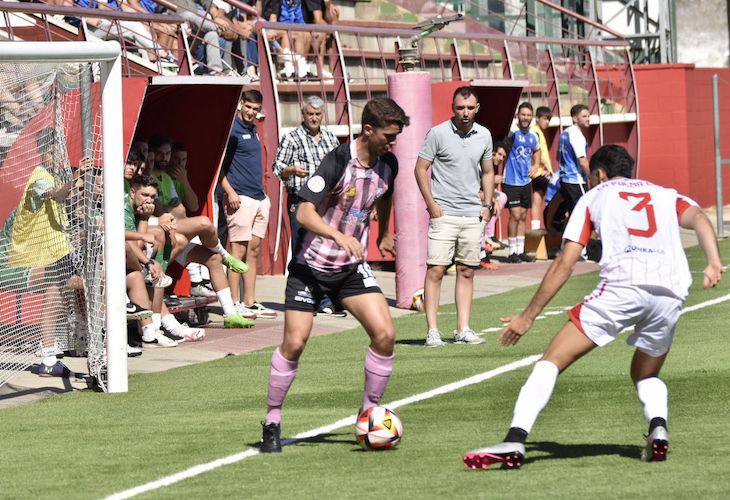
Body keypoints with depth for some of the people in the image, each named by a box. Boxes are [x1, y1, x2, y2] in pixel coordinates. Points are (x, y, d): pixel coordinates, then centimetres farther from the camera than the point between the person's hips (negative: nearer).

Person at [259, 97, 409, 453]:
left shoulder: (387, 164, -2)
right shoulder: (339, 161, -21)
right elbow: (304, 212, -29)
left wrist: (383, 234, 34)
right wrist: (339, 236, -43)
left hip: (352, 267, 5)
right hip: (312, 264, -5)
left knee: (384, 334, -11)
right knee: (294, 343, -8)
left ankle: (369, 412, 5)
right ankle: (272, 422, 9)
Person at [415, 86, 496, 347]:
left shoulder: (484, 135, 9)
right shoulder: (438, 133, -5)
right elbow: (420, 169, -2)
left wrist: (488, 205, 10)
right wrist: (431, 205, -8)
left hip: (473, 215, 5)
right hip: (444, 213, -5)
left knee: (467, 272, 6)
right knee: (435, 270, -9)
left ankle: (463, 329, 10)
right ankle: (432, 331, -8)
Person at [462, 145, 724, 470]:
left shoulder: (594, 196, 24)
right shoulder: (665, 195, 32)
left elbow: (564, 264, 16)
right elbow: (698, 218, 9)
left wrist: (527, 317, 20)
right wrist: (714, 263, -6)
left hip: (621, 283, -3)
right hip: (671, 291, 3)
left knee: (552, 361, 0)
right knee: (645, 375, 27)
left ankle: (515, 440, -16)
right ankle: (658, 429, -2)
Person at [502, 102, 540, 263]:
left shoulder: (533, 136, 9)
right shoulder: (513, 132, -11)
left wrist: (536, 165, 13)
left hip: (526, 181, 7)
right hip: (512, 181, -7)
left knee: (523, 217, 11)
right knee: (515, 215, -10)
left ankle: (520, 251, 19)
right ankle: (512, 252, -1)